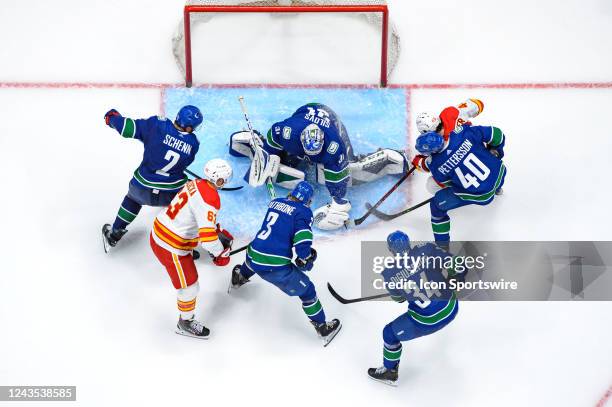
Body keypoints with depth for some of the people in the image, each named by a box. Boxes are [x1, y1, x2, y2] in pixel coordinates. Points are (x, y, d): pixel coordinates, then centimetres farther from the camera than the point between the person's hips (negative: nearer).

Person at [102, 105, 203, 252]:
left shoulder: (157, 125, -14)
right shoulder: (193, 143, -9)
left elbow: (128, 127, -10)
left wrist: (112, 117, 11)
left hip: (142, 189, 2)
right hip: (171, 194, -1)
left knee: (133, 197, 35)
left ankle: (113, 235, 45)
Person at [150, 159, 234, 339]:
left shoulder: (196, 183, -1)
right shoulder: (209, 199, -27)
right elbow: (207, 236, -32)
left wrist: (219, 230, 17)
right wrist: (222, 254, -14)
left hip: (158, 232, 9)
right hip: (170, 247, -9)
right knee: (190, 286, 9)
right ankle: (186, 323, 30)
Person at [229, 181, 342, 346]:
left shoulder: (275, 202, 13)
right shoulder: (303, 211, -5)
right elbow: (302, 239, -17)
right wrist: (305, 259, 2)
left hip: (254, 257, 6)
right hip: (276, 267, -6)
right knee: (306, 289, 12)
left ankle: (238, 278, 67)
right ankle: (323, 329, 22)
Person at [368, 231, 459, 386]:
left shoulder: (389, 274, -14)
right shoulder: (427, 250, -14)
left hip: (426, 321, -3)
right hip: (451, 308, 4)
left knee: (390, 333, 20)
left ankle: (390, 373, 37)